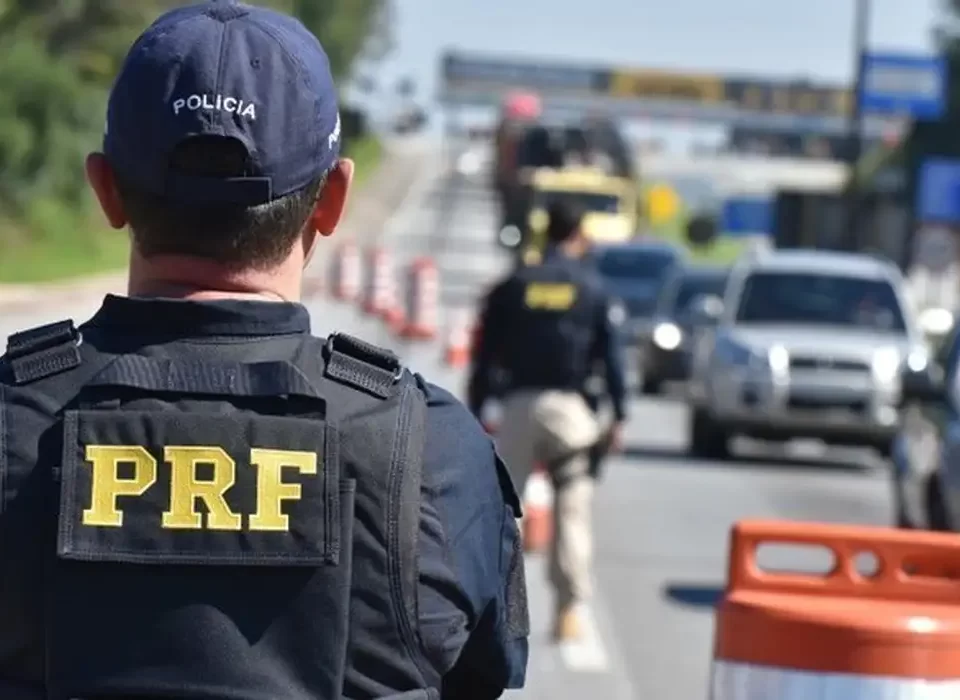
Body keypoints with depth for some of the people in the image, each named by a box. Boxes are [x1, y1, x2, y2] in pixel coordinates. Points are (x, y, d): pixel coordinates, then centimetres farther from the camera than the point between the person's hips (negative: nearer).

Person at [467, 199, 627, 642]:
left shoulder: (512, 287, 7)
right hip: (569, 406, -1)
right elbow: (612, 357, 1)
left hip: (518, 405, 1)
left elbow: (485, 356, 7)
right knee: (572, 511, 2)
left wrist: (474, 415, 10)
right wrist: (619, 418, 5)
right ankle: (570, 610, -2)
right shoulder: (594, 289, 4)